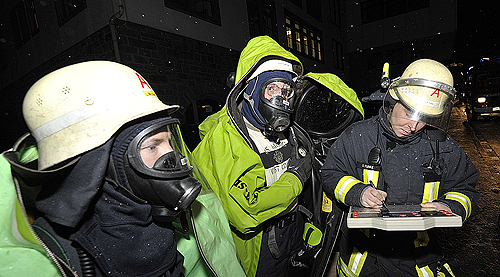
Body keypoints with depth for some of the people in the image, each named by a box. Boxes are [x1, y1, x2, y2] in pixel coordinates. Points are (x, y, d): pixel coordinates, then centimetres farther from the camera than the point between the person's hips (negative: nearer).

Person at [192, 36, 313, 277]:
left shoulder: (284, 127, -3)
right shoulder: (224, 137, -28)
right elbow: (245, 214, -34)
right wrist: (295, 177, -22)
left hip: (293, 230, 7)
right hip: (257, 247, -6)